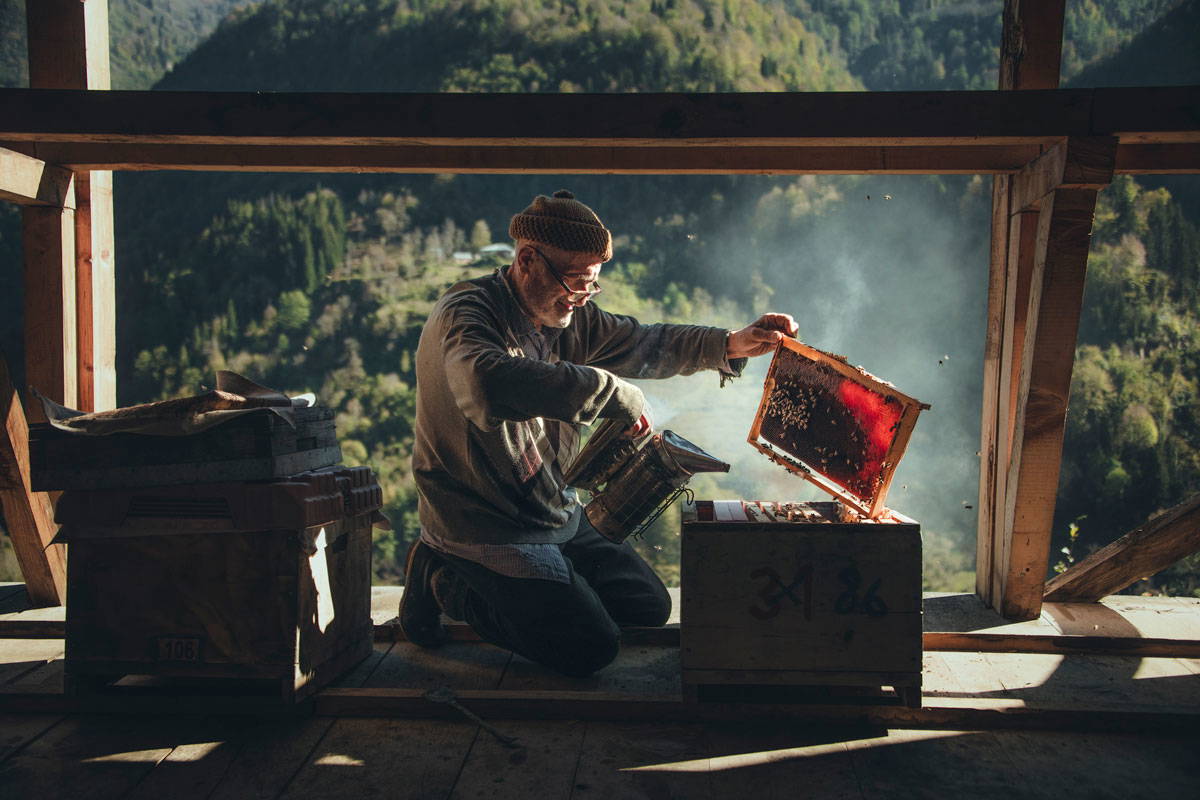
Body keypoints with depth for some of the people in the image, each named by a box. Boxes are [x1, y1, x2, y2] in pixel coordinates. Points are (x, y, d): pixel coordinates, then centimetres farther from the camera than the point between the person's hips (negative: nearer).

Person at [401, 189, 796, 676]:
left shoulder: (568, 315, 3)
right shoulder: (466, 314, -21)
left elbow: (642, 345, 13)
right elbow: (491, 384, -44)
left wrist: (730, 344, -2)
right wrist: (611, 392, -39)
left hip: (557, 516, 9)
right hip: (484, 528, -9)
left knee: (650, 607, 11)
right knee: (590, 648, -15)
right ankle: (447, 581, 1)